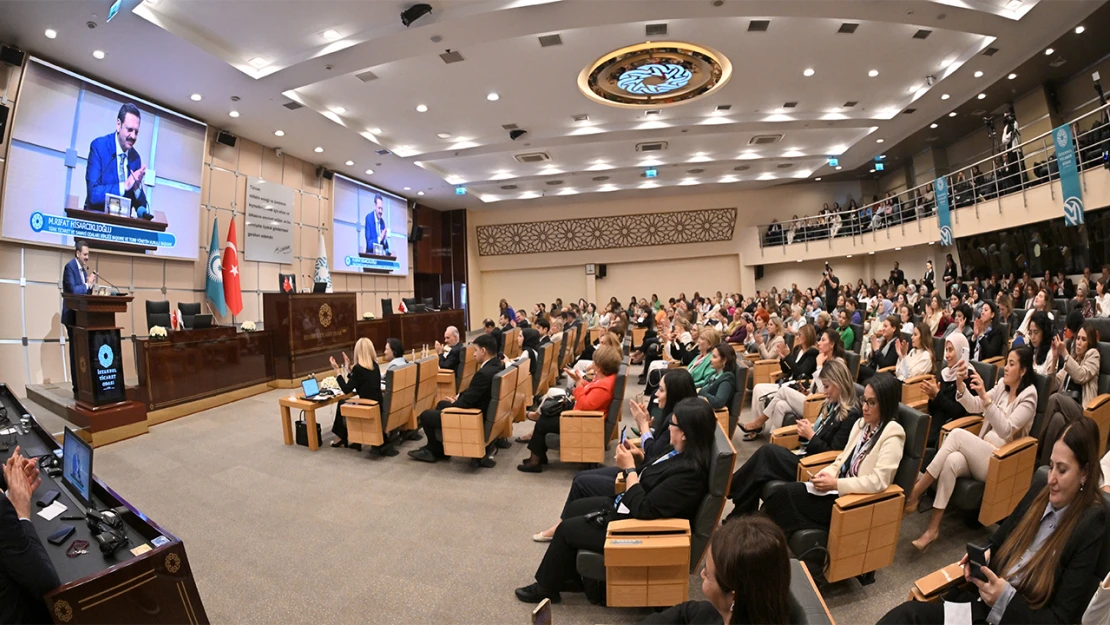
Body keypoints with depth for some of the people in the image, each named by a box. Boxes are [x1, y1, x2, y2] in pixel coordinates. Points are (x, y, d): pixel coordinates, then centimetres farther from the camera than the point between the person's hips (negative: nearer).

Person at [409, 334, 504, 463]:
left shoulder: (484, 373, -32)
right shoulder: (498, 365, -2)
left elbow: (465, 403, -24)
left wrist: (455, 402, -4)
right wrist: (459, 396, 3)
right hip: (483, 410, 10)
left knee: (426, 415, 7)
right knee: (441, 404, 26)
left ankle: (435, 450, 31)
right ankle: (434, 448, 35)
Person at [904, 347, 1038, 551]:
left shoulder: (1028, 397, -7)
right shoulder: (1002, 386, 12)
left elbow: (1006, 430, -22)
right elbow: (973, 407, 6)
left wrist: (984, 396, -35)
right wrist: (960, 384, -14)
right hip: (981, 453, 5)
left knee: (957, 434, -31)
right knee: (952, 461, -30)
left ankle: (913, 495, -30)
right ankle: (933, 528, -31)